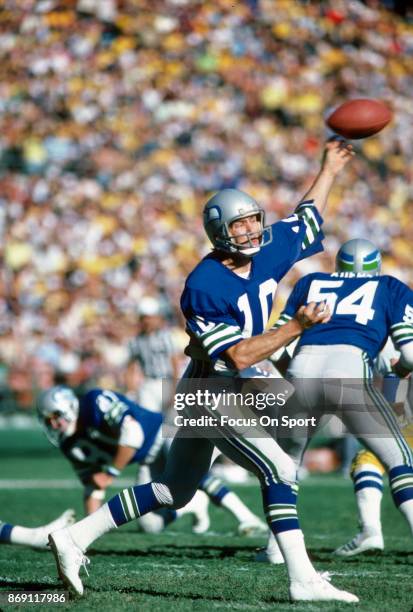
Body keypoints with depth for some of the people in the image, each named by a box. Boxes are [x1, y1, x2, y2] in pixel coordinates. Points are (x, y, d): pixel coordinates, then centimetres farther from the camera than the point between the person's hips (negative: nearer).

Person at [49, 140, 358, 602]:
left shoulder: (267, 251, 0)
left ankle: (76, 537, 24)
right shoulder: (204, 287, -22)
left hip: (225, 391, 9)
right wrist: (297, 326, -27)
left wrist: (329, 170, 25)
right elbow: (240, 356, -23)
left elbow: (306, 219, 20)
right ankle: (303, 581, -12)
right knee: (279, 471, -15)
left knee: (174, 491, 18)